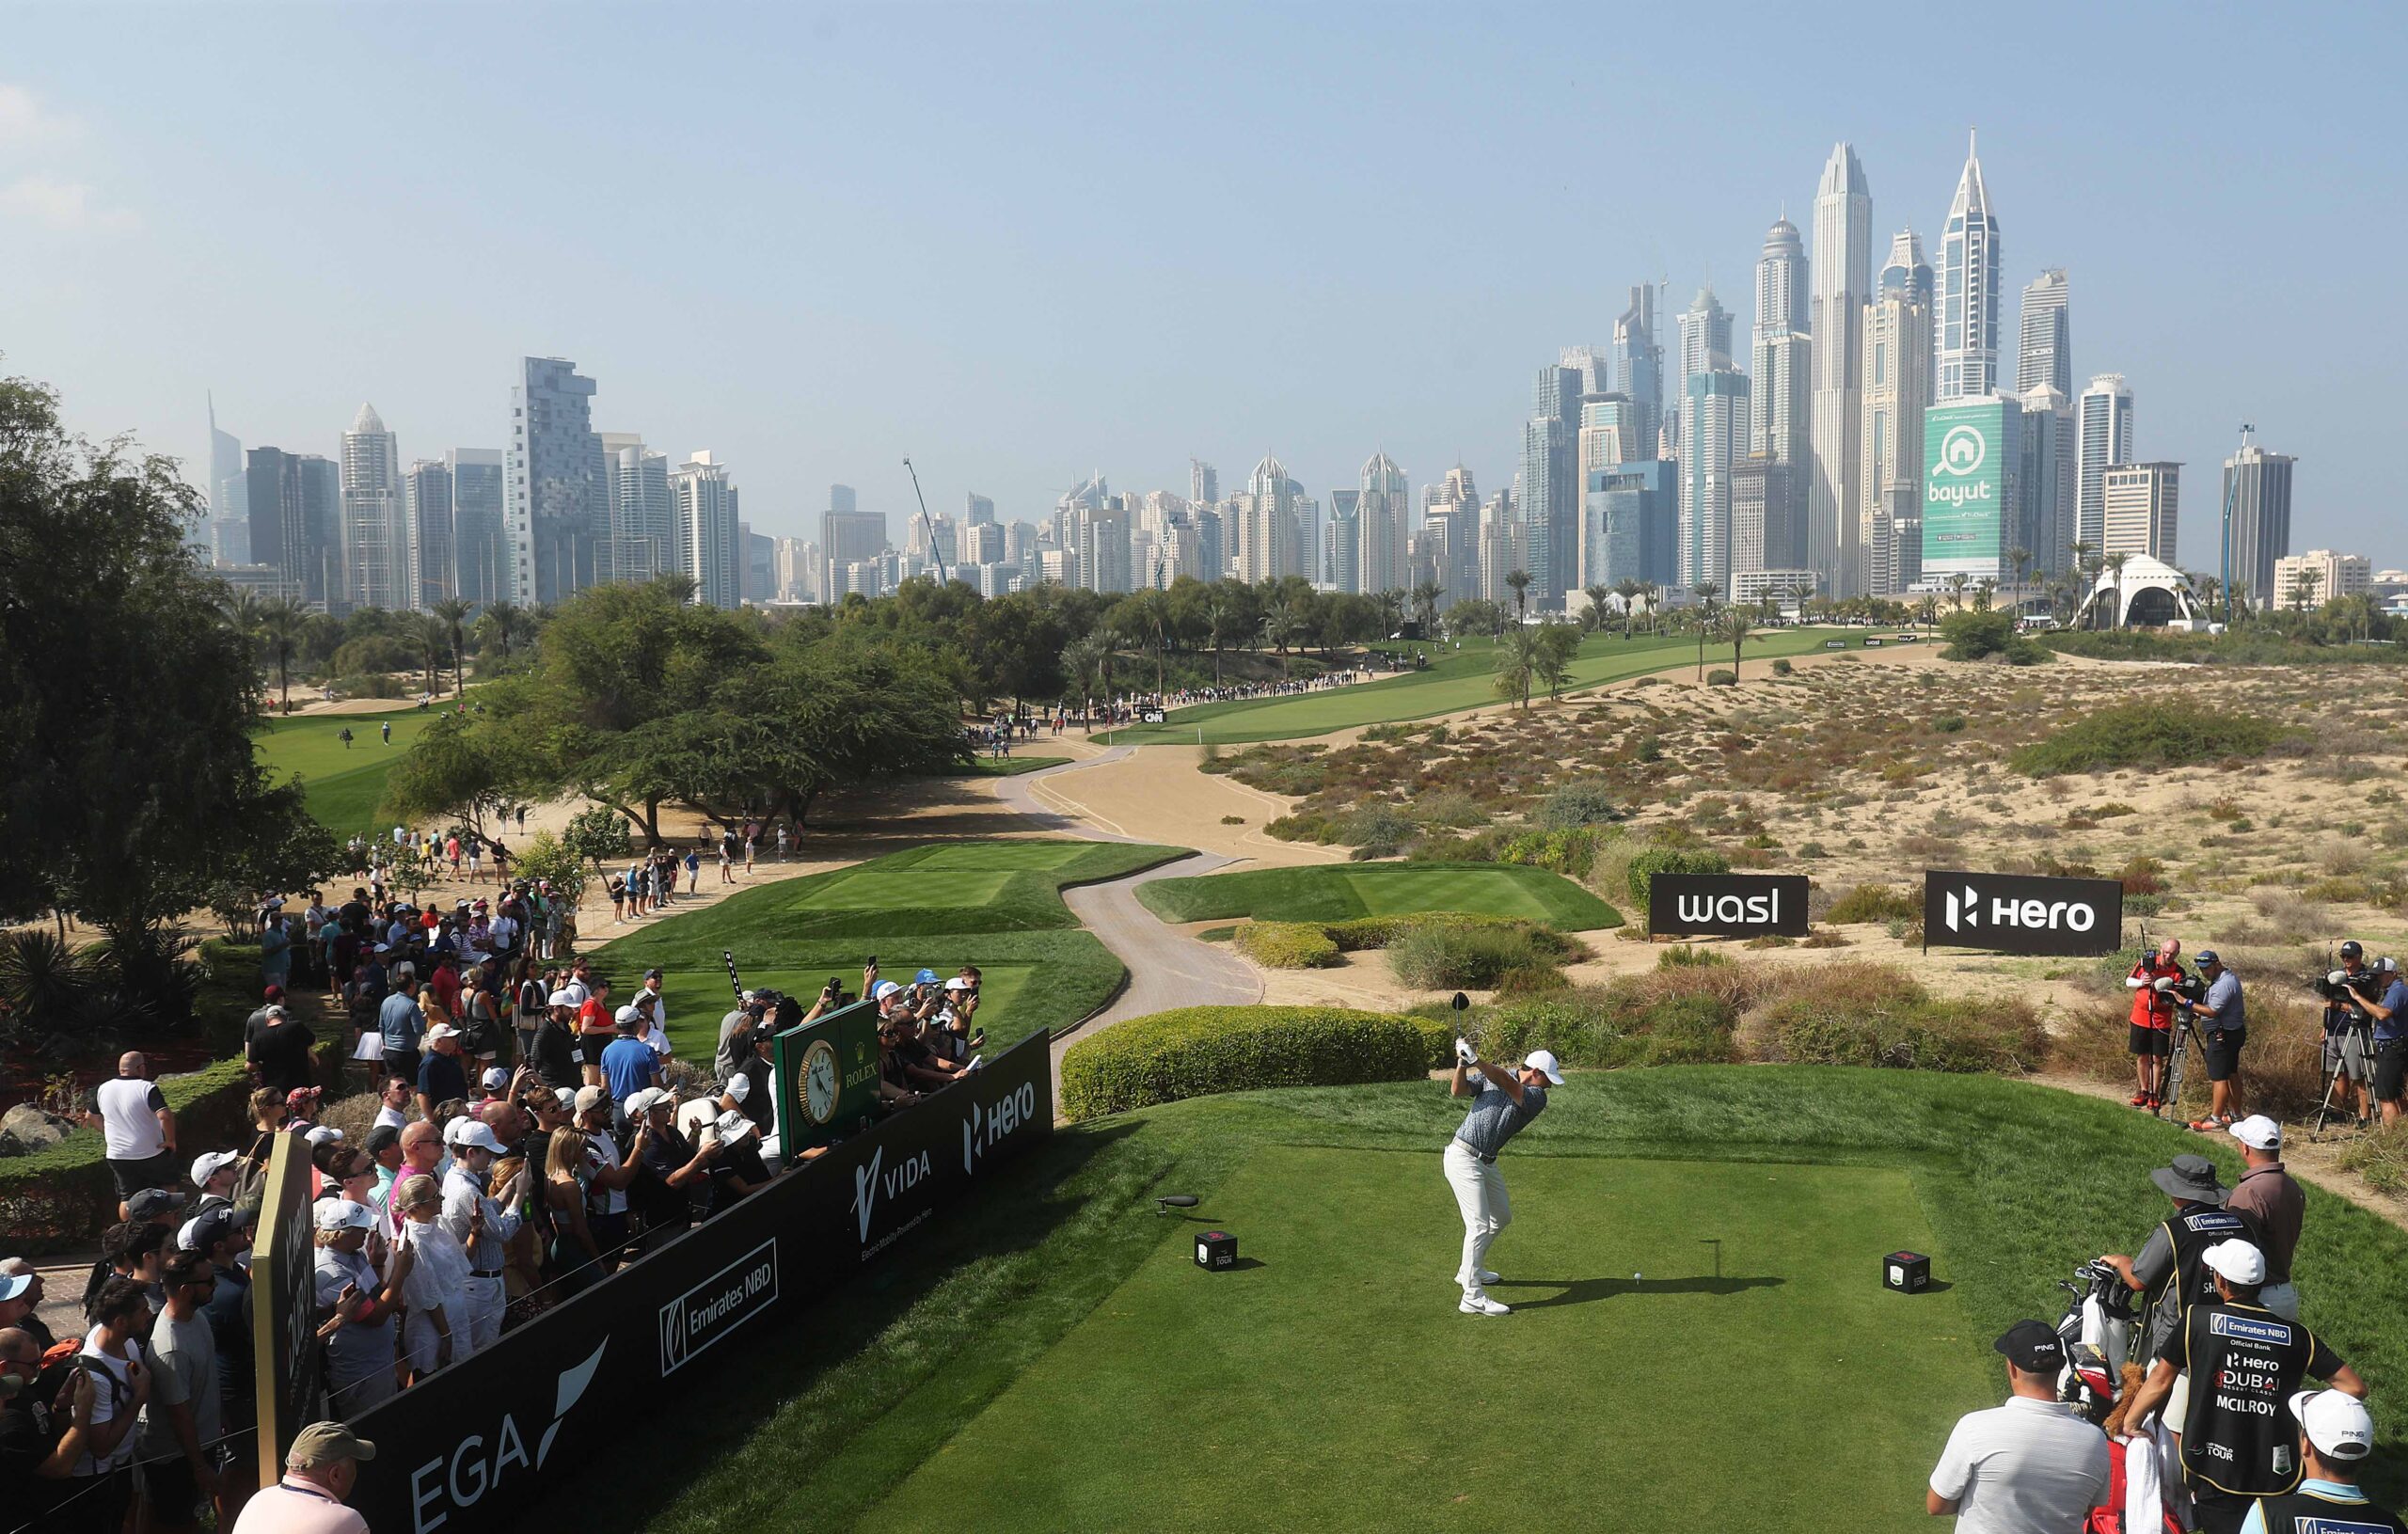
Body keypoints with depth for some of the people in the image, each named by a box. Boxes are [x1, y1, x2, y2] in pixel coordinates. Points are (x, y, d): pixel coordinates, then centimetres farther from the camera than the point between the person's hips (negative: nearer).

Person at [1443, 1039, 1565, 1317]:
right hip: (1463, 1157, -7)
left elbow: (1510, 1085, -23)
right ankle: (1473, 1297, -16)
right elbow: (1458, 1090, -13)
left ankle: (1469, 1270, 38)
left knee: (1502, 1217, 20)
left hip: (1487, 1162, 7)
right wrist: (1463, 1064, -30)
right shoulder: (1492, 1075, -5)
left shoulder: (1537, 1098, -3)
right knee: (1479, 1224, -14)